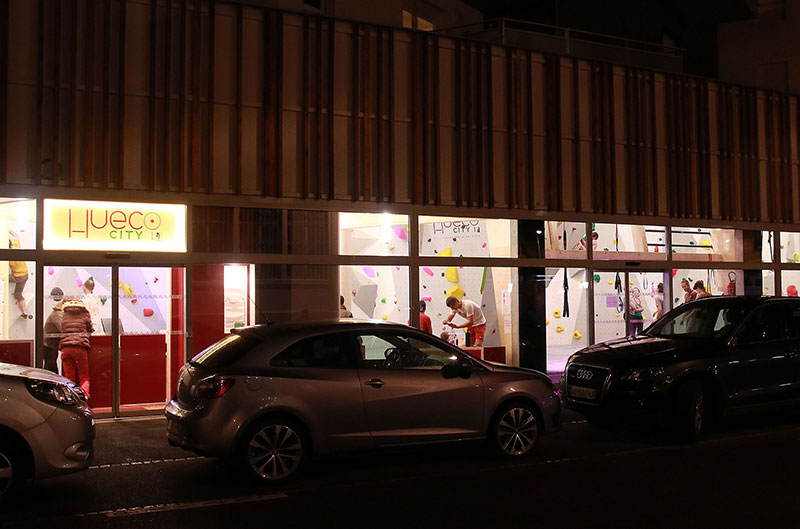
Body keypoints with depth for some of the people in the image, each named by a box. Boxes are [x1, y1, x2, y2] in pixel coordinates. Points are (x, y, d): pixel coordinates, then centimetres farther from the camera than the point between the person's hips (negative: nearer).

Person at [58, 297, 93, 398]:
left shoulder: (64, 317, 16)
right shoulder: (85, 315, 11)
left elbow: (62, 330, 23)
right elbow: (90, 330, 16)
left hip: (65, 348, 2)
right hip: (80, 347, -2)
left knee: (69, 377, 7)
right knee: (84, 377, 4)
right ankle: (84, 394, -20)